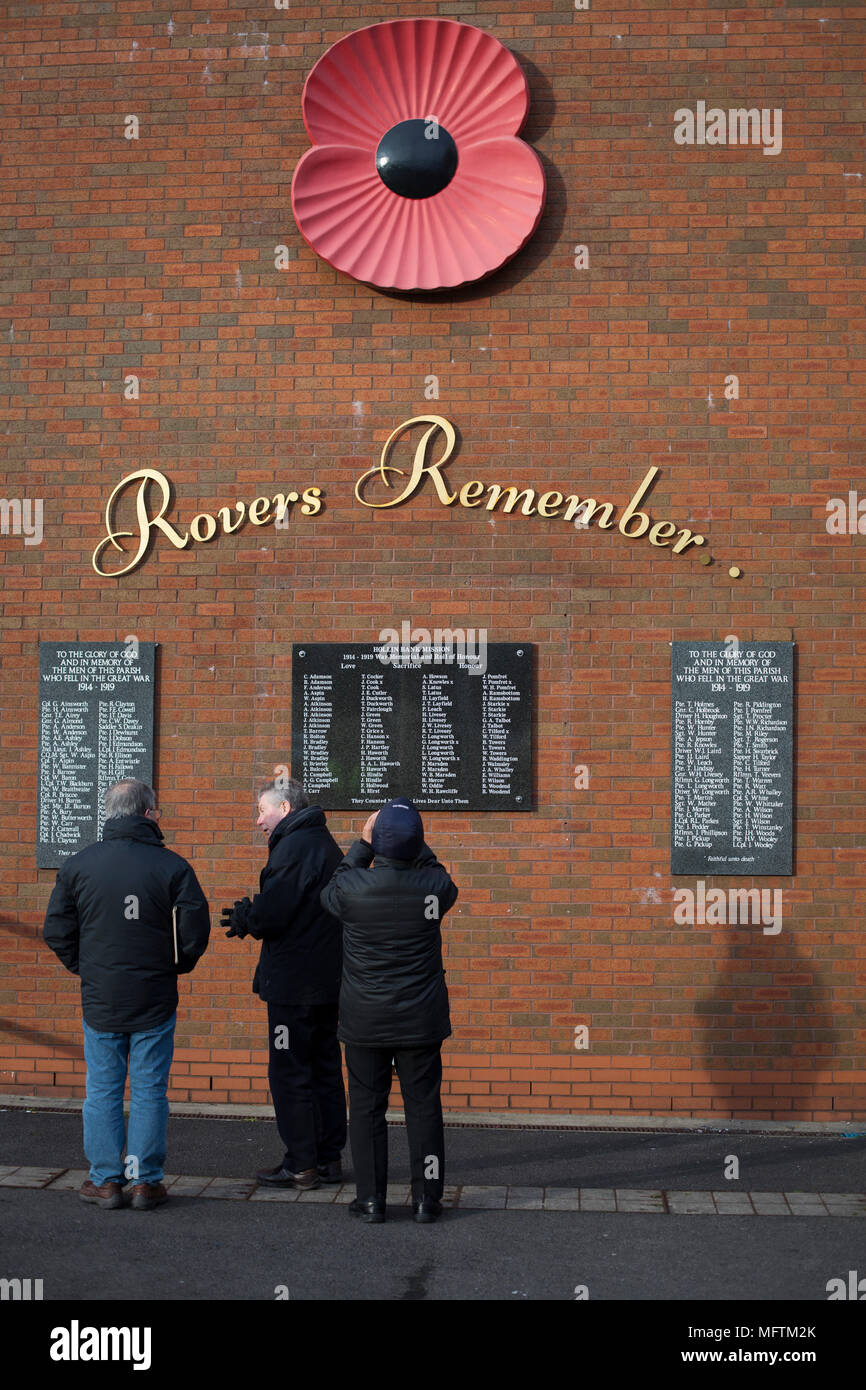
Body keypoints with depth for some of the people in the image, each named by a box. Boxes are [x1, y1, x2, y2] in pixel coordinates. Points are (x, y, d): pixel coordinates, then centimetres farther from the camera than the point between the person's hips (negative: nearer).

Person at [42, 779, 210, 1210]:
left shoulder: (77, 866, -1)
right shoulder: (172, 866, -7)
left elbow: (56, 931, 2)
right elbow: (196, 930, -8)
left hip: (100, 999, 1)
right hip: (155, 999, -1)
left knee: (102, 1091, 10)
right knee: (149, 1092, 6)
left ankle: (105, 1180, 13)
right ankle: (146, 1181, 10)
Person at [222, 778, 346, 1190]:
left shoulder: (295, 847, -16)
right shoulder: (325, 844, 16)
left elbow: (271, 912, -21)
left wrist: (245, 917, -1)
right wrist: (251, 917, 12)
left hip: (294, 982, -10)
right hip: (326, 981, 10)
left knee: (289, 1072, -2)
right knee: (324, 1068, 14)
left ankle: (301, 1166, 2)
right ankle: (328, 1159, 20)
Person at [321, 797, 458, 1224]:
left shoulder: (352, 887, -15)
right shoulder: (434, 885, -12)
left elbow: (331, 892, 11)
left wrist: (362, 844, 10)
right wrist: (415, 845, 12)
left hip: (365, 1021, -1)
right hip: (421, 1020, 1)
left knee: (367, 1108, 9)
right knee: (423, 1107, 8)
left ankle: (371, 1199, 12)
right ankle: (427, 1198, 12)